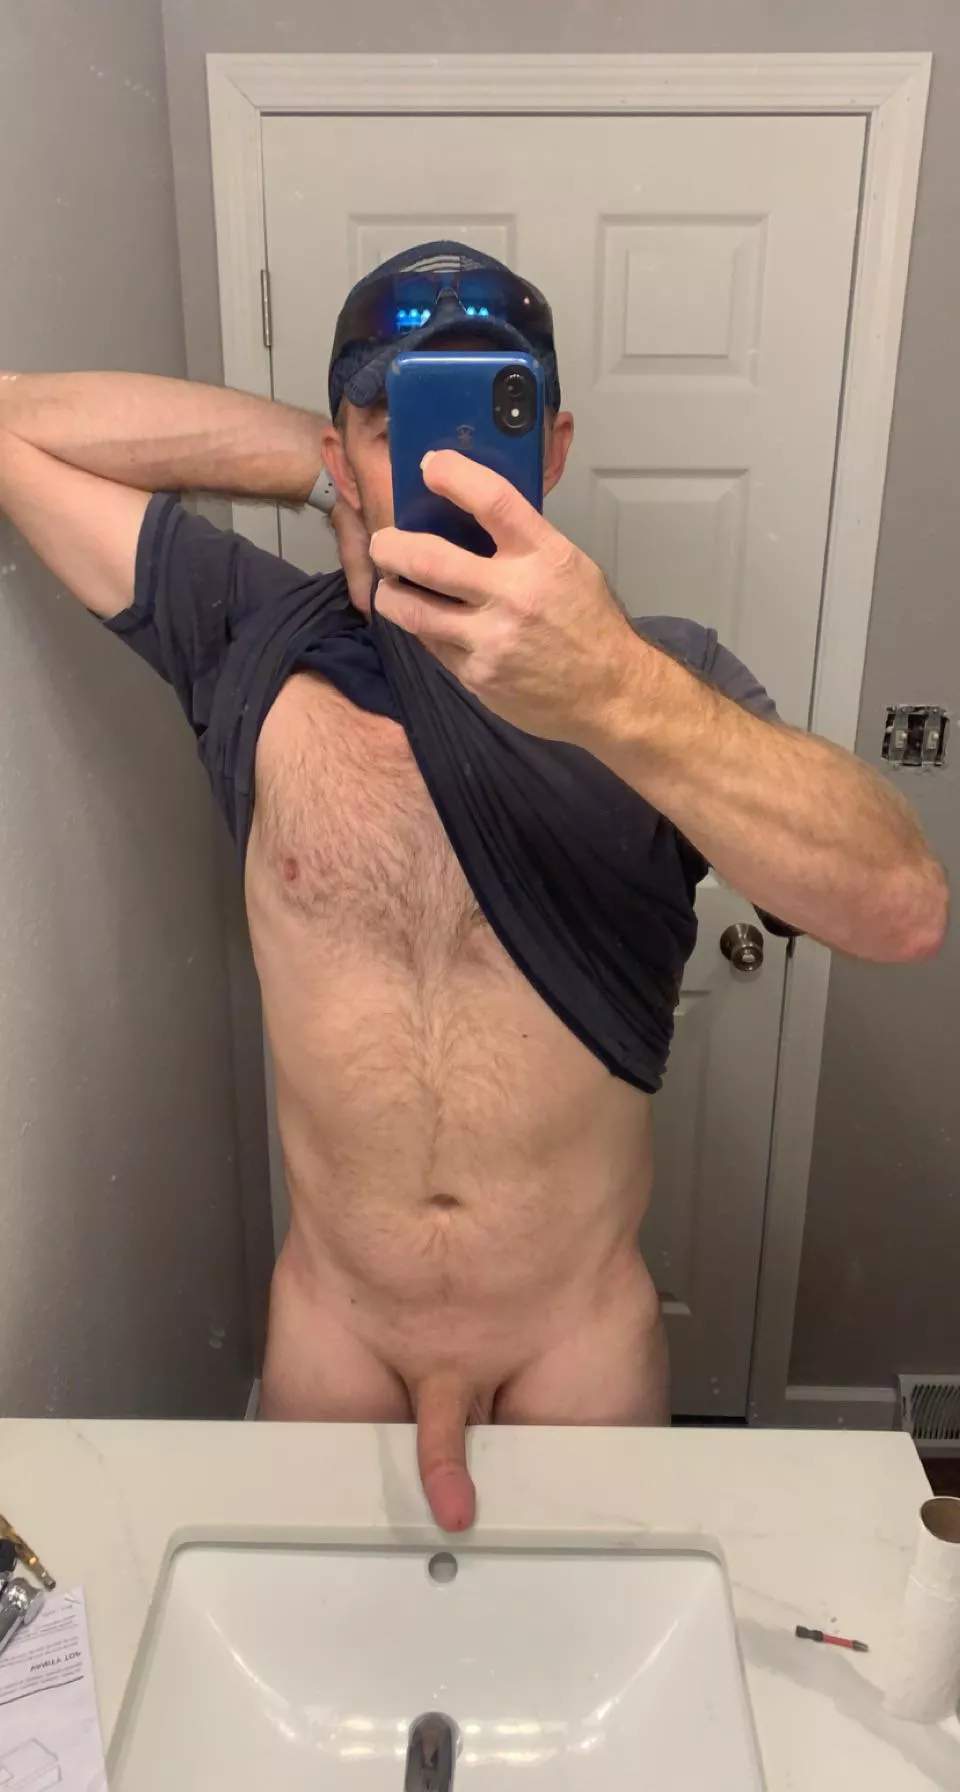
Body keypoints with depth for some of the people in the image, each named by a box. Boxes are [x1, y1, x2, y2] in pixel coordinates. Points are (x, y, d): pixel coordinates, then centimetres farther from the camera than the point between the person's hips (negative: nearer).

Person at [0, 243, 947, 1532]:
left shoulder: (658, 677, -14)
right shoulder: (253, 647, -10)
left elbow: (904, 910, -29)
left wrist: (620, 698, -46)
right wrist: (314, 460, -14)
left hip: (584, 1340, 0)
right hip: (331, 1330, 1)